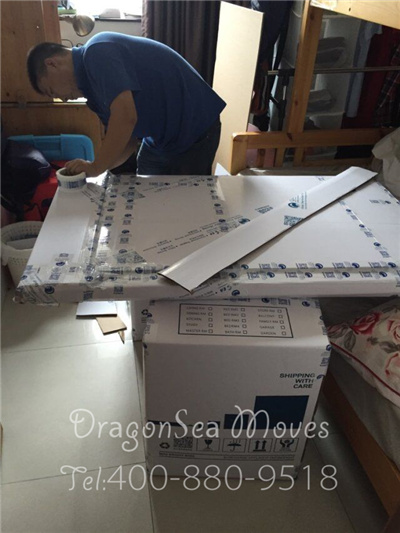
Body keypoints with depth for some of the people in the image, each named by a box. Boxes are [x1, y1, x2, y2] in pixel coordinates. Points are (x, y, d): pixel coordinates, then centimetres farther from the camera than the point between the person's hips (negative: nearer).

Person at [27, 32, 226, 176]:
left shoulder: (97, 53, -18)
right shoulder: (93, 83, 11)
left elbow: (126, 117, -32)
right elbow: (126, 140, 8)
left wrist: (96, 167, -21)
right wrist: (93, 169, -5)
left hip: (194, 130, -9)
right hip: (160, 136, 9)